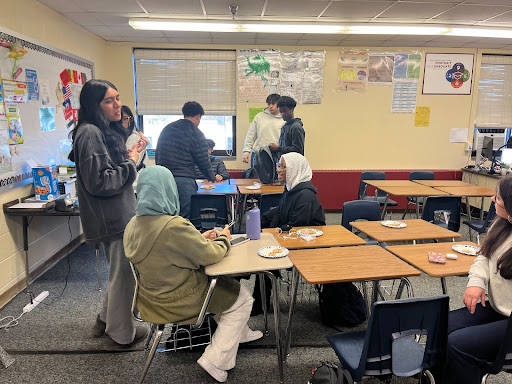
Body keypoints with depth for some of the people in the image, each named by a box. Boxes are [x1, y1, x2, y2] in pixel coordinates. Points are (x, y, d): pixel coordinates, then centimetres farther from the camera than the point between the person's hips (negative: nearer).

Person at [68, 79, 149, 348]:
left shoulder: (107, 130, 11)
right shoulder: (90, 133, -19)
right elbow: (98, 181, -25)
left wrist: (131, 153, 4)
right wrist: (131, 162, -15)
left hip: (119, 214, 10)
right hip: (113, 218, -10)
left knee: (120, 270, 24)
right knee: (123, 274, 5)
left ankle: (106, 320, 42)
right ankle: (121, 334, 24)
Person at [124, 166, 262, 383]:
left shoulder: (133, 225, -4)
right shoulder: (174, 226, -31)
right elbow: (209, 255, -21)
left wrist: (200, 238, 5)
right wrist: (223, 239, -2)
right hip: (179, 300, -9)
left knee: (225, 283, 27)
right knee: (242, 299, 12)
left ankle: (239, 332, 41)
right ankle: (216, 361, 14)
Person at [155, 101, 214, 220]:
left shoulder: (167, 129, 15)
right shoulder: (196, 134, -4)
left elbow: (157, 155, 20)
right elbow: (203, 161, 0)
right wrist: (212, 178, 17)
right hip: (184, 181, -6)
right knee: (186, 218, 1)